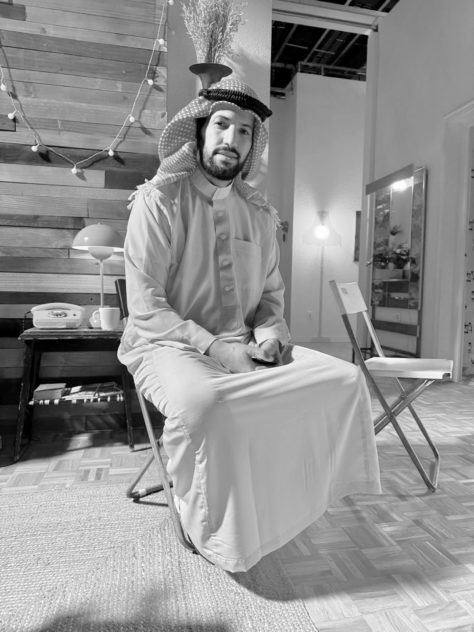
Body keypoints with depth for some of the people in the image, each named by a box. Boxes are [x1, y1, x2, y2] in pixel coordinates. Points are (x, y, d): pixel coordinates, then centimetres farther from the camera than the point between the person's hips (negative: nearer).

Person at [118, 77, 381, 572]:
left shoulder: (260, 213, 11)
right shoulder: (159, 199, -5)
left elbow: (270, 294, 17)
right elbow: (146, 308, -12)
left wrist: (270, 329, -6)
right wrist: (215, 349, -21)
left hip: (244, 347, 5)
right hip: (168, 346, -5)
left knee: (344, 378, -11)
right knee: (204, 400, -39)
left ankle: (296, 496, 5)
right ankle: (216, 536, -9)